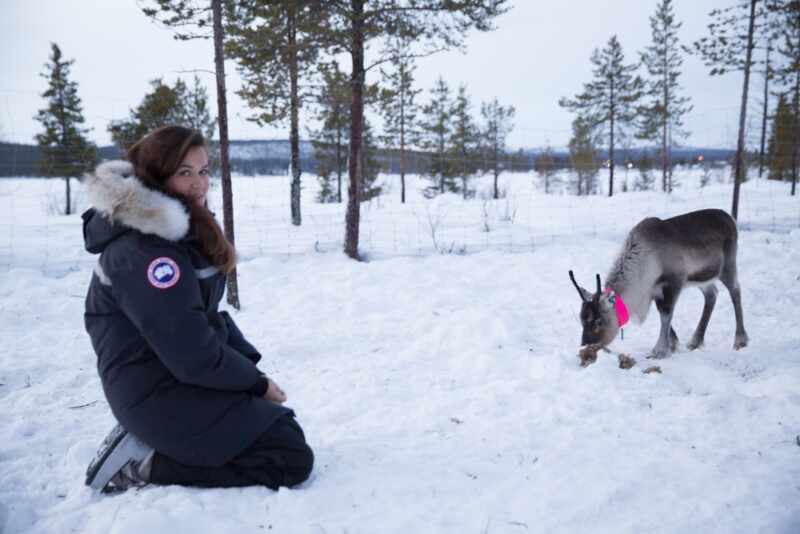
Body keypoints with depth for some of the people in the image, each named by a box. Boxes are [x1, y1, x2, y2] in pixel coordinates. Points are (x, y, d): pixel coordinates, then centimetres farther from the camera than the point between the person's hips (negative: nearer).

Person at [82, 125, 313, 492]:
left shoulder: (181, 231, 7)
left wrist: (251, 364, 0)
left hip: (182, 378, 10)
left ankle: (149, 440, 13)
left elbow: (207, 316, 11)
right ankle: (145, 464, -5)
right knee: (293, 456, -8)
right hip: (159, 394, -10)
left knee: (283, 425, 22)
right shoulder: (142, 252, -24)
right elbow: (192, 354, -25)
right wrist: (256, 383, -11)